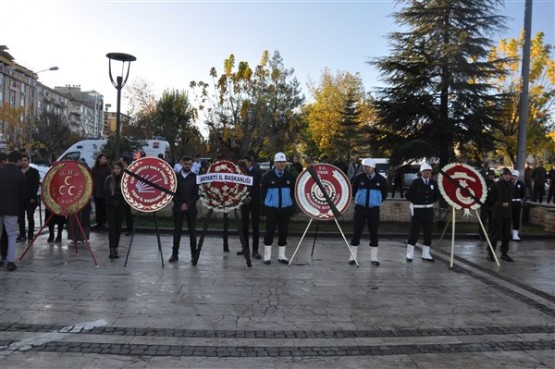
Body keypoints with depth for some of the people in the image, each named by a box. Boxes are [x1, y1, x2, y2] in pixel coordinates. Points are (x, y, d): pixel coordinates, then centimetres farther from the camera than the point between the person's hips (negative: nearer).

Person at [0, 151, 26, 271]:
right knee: (12, 235, 7)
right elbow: (23, 194, -1)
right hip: (11, 208, -2)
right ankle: (10, 261, 1)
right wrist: (19, 206, 14)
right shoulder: (20, 174, -6)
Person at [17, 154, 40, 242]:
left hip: (30, 198, -4)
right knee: (20, 217, 5)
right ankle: (22, 235, 13)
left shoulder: (34, 171, -1)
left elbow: (36, 185, -6)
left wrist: (33, 197, -13)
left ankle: (30, 235, 9)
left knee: (30, 217, 2)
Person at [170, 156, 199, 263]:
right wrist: (180, 205, -8)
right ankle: (175, 254, 9)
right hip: (178, 208, 1)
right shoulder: (176, 177, 6)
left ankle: (194, 254, 6)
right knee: (177, 231, 3)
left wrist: (188, 204, -13)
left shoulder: (195, 177, 3)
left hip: (191, 208, -1)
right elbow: (173, 193, 3)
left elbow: (196, 194, -2)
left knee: (192, 231, 0)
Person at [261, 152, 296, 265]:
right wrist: (268, 202, 4)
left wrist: (292, 205, 4)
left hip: (286, 208, 2)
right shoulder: (268, 176, -3)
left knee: (283, 232, 7)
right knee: (269, 232, 1)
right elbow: (262, 191, 2)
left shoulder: (290, 176, 3)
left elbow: (293, 192, 10)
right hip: (272, 208, -2)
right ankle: (267, 256, 10)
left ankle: (281, 255, 18)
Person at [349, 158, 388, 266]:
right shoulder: (358, 178, -4)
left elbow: (384, 194, 11)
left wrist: (376, 202, 8)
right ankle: (352, 257, 10)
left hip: (374, 210, 0)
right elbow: (353, 192, 8)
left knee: (374, 233, 5)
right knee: (356, 232, 1)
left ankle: (374, 258, 16)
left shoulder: (381, 180, -3)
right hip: (360, 209, 0)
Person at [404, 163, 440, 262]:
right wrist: (416, 202, 1)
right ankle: (409, 255, 6)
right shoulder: (416, 182, -8)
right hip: (417, 209, -4)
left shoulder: (433, 182, 4)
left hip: (429, 210, 5)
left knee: (428, 233, 8)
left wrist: (430, 201, 9)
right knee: (414, 232, -2)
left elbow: (437, 195, 18)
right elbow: (407, 195, -6)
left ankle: (426, 255, 19)